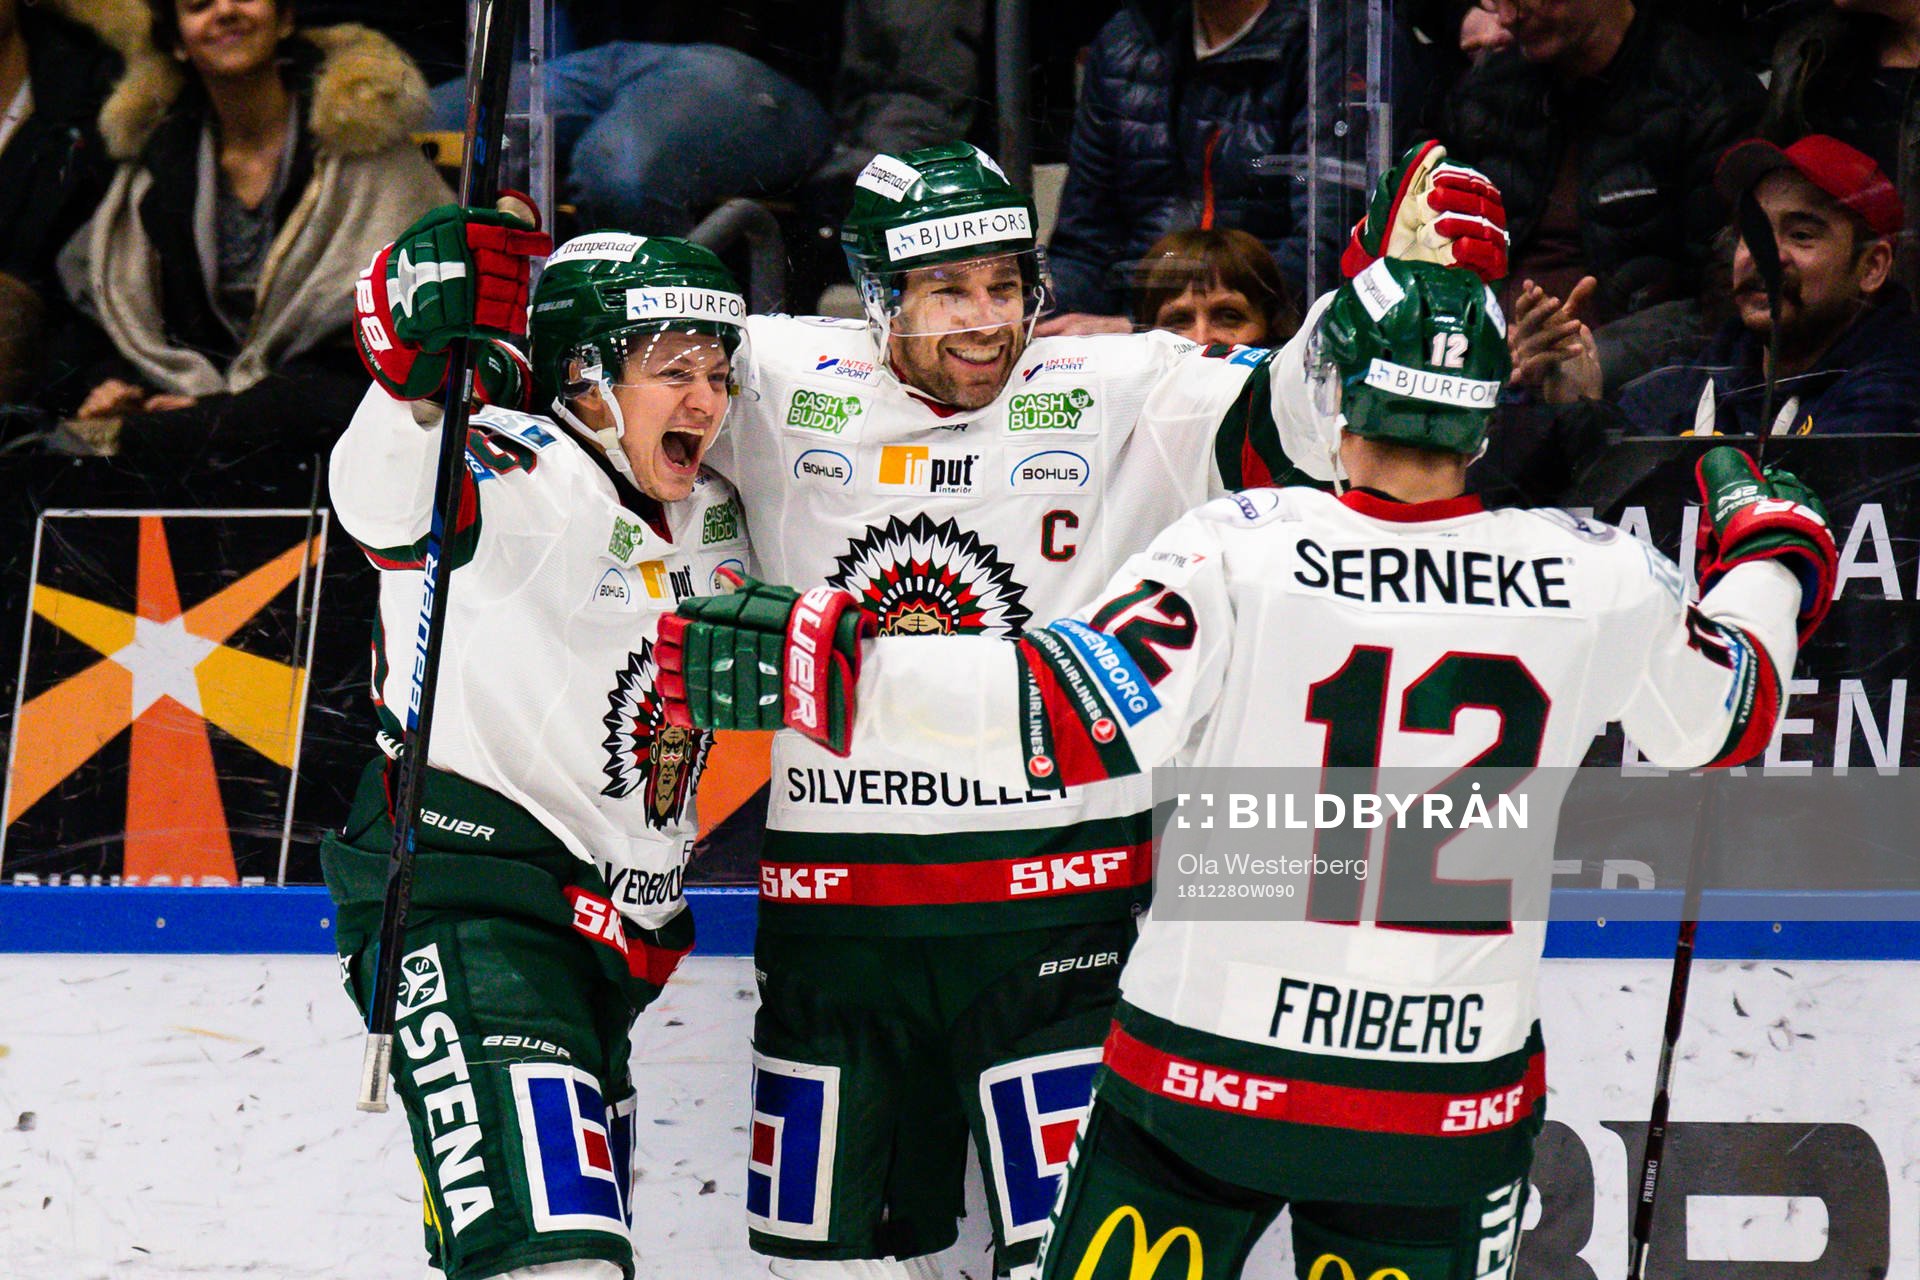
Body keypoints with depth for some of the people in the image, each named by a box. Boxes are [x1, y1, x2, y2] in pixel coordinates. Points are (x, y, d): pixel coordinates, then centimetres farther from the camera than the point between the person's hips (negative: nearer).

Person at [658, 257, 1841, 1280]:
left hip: (1214, 1071, -2)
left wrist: (826, 662, -23)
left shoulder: (1239, 553, -15)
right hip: (1455, 1088, 2)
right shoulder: (1598, 580, -5)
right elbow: (1726, 722, 13)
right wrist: (1775, 553, 33)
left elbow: (1077, 727, -24)